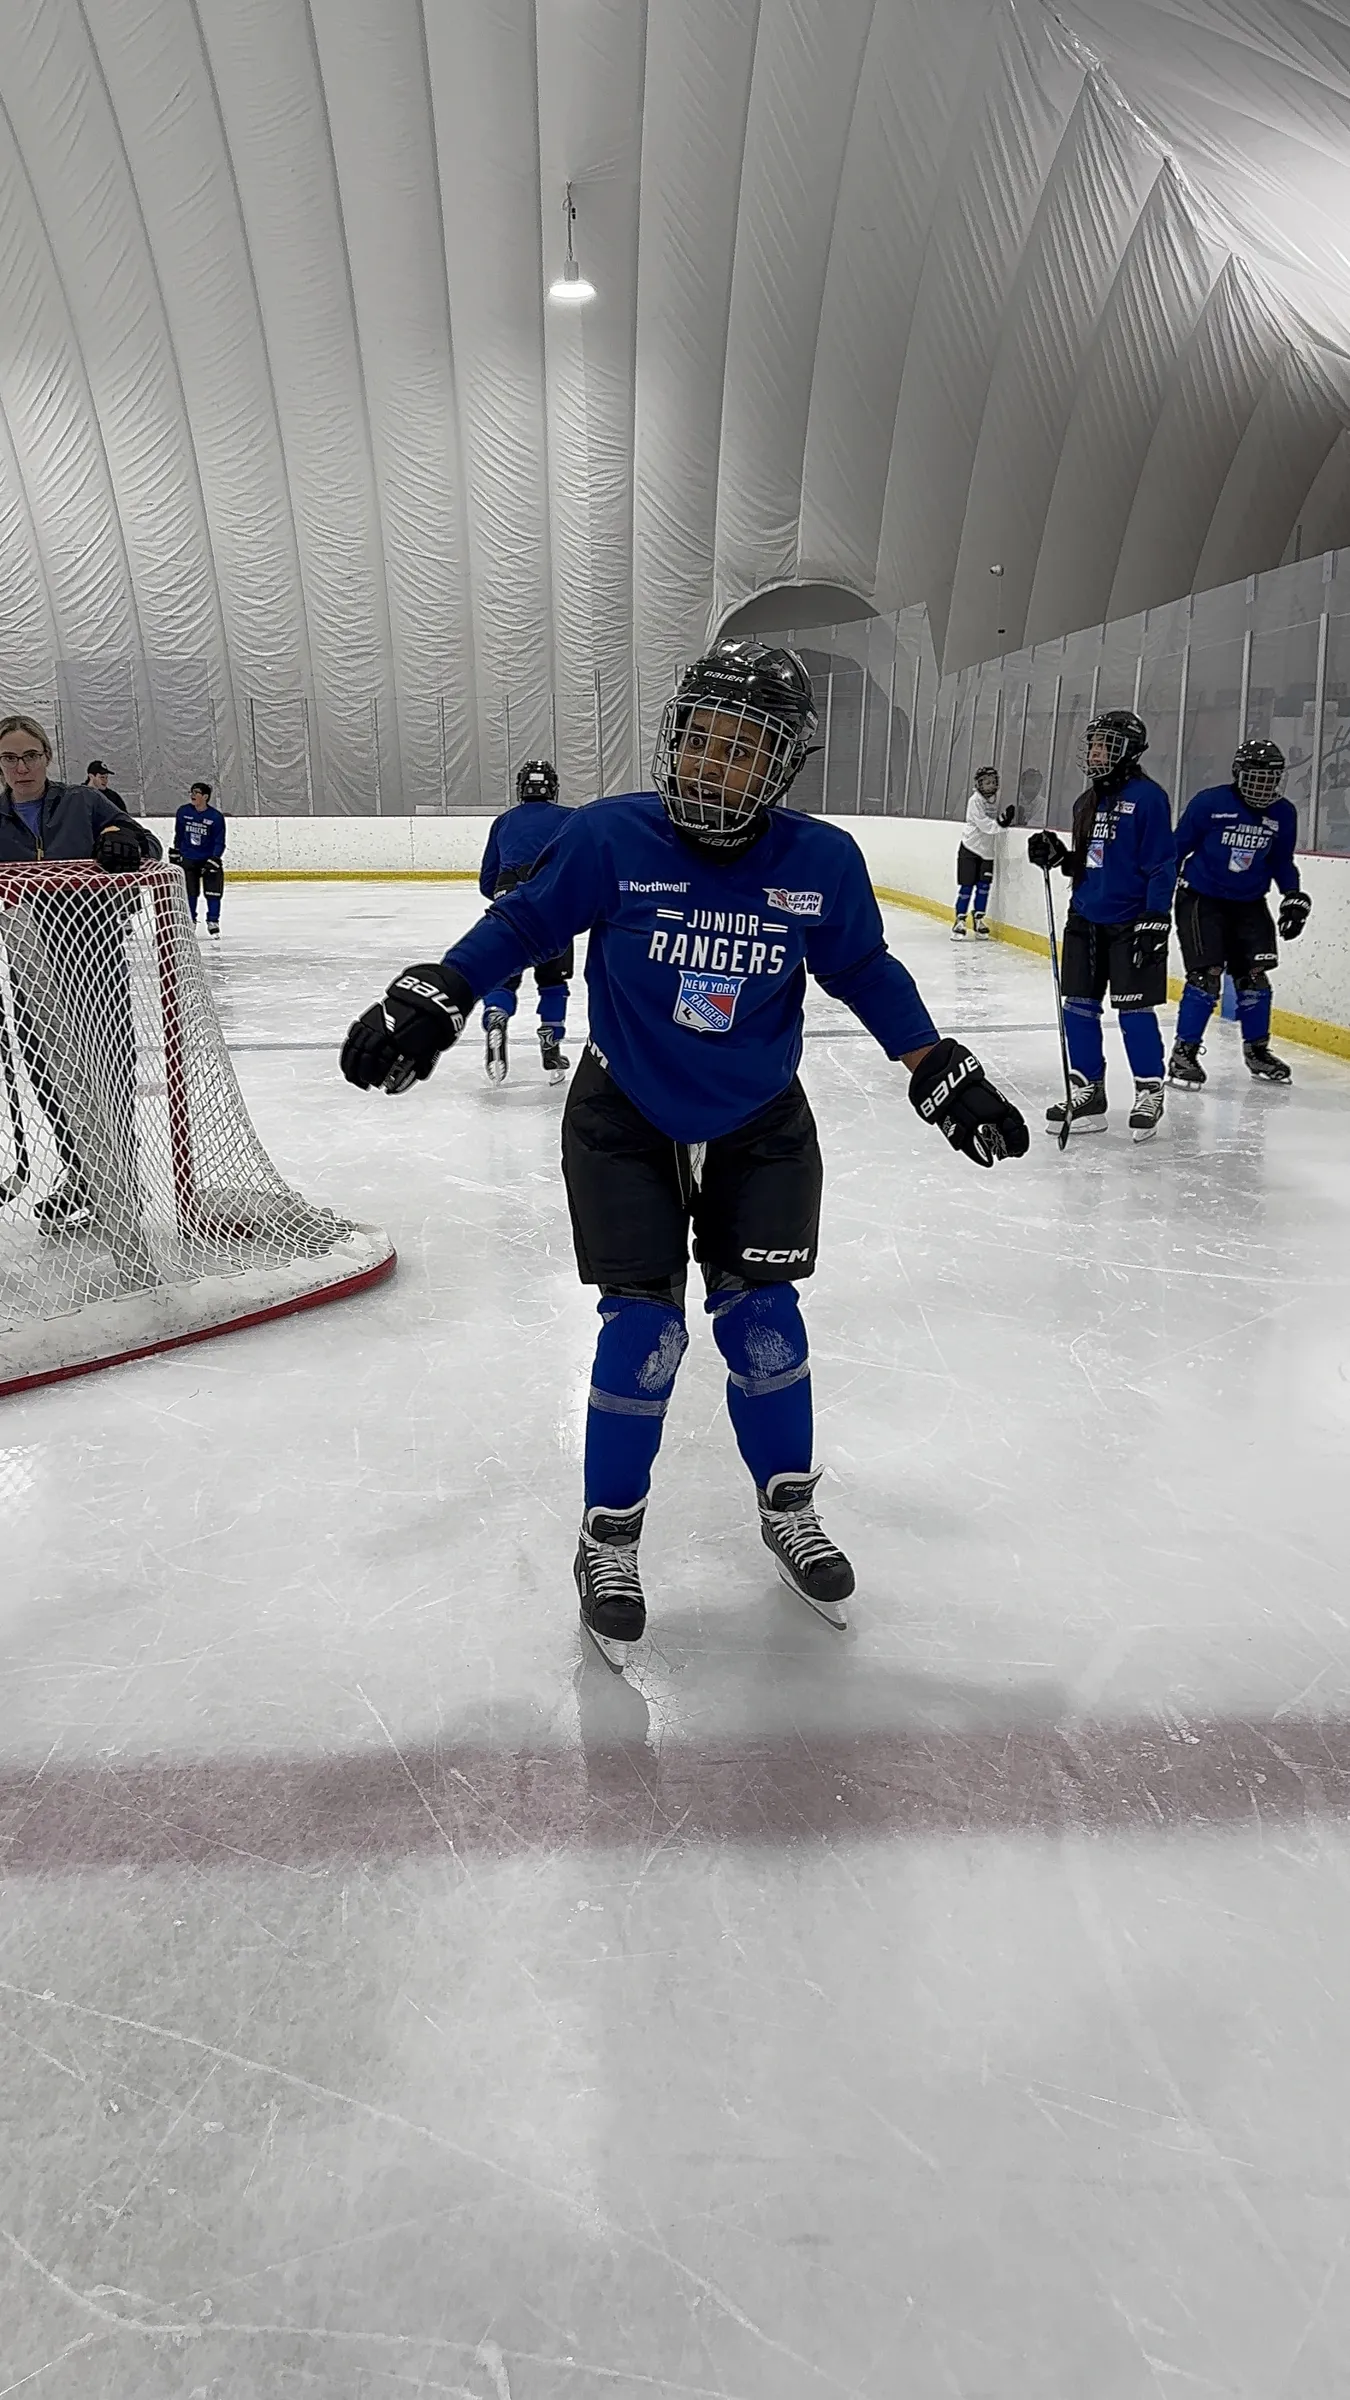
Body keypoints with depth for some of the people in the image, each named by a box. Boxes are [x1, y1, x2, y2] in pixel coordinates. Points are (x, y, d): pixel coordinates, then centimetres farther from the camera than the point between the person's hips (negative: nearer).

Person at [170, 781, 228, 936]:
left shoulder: (216, 817, -13)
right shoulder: (183, 812, -4)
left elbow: (219, 842, -11)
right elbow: (178, 835, 9)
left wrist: (214, 861, -20)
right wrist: (174, 854, 10)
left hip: (209, 859, -2)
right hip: (188, 859, 2)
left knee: (213, 891, -4)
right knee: (189, 892, 4)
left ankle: (213, 922, 9)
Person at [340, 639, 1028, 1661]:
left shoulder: (822, 863, -12)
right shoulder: (609, 837, -16)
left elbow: (867, 972, 1)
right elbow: (522, 925, -6)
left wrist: (946, 1075, 1)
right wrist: (427, 1002, -15)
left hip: (761, 1128, 2)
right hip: (624, 1121, -1)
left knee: (761, 1320, 5)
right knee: (643, 1327, -3)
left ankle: (788, 1509, 28)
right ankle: (610, 1536, 17)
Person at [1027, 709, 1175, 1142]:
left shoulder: (1147, 797, -10)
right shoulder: (1086, 802, 14)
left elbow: (1161, 864, -14)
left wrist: (1155, 919, -19)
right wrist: (1057, 855, 3)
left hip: (1131, 922, -8)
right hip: (1086, 917, 8)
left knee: (1134, 1007, -4)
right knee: (1078, 1005, 7)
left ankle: (1150, 1091, 10)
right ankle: (1087, 1091, 17)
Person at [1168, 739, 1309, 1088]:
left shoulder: (1283, 814, -1)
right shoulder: (1209, 803, -15)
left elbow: (1281, 861, 13)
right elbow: (1177, 847, -5)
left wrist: (1295, 896, 0)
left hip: (1249, 904, 5)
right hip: (1201, 899, -5)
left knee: (1254, 975, 5)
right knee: (1206, 975, -13)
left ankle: (1257, 1049, 21)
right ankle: (1184, 1052, -3)